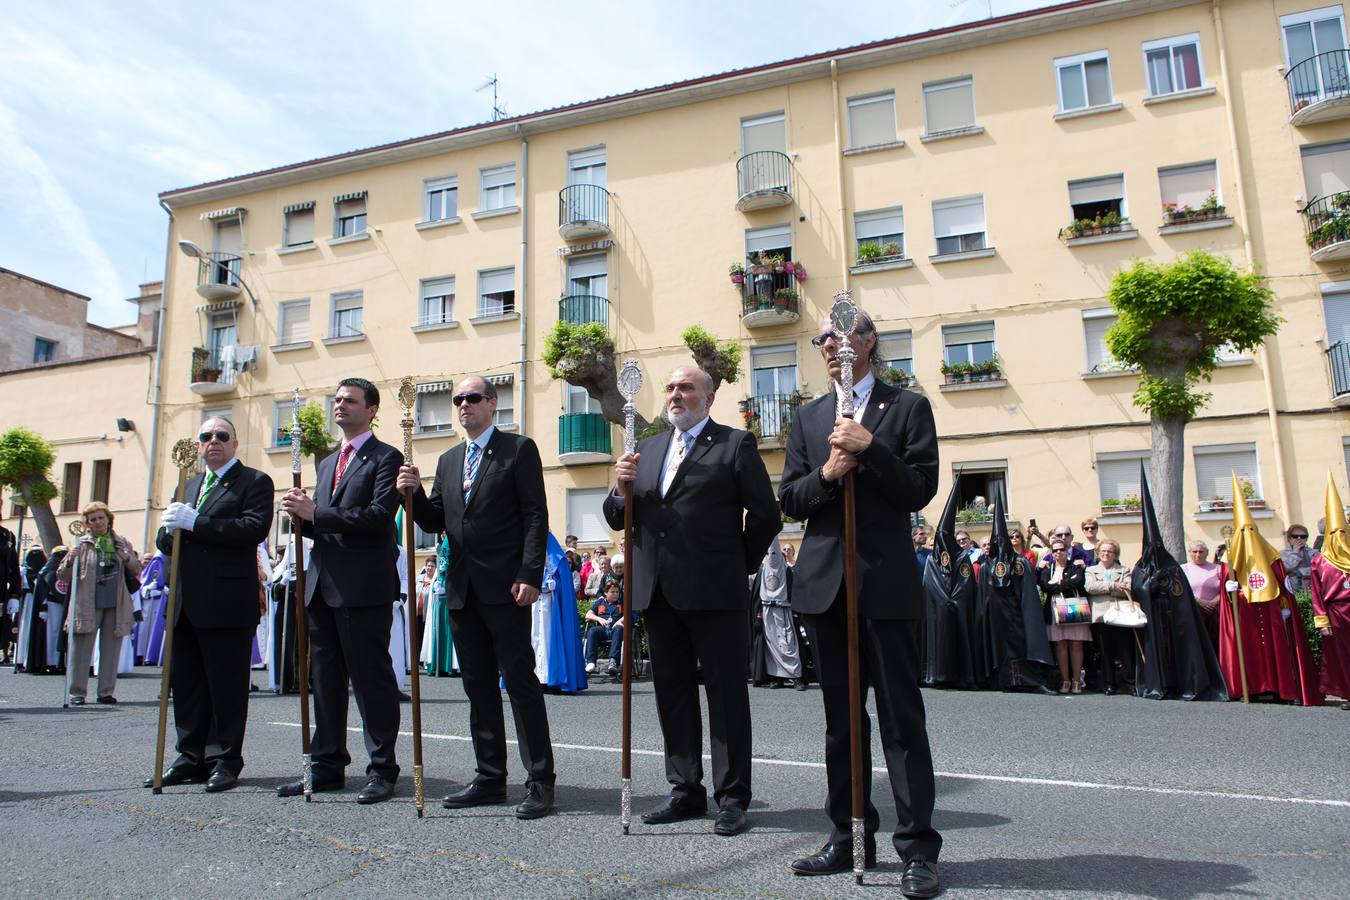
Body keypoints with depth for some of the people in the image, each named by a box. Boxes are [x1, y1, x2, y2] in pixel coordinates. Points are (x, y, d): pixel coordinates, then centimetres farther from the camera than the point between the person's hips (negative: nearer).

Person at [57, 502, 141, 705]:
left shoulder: (122, 543, 11)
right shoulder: (82, 544, 4)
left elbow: (137, 571, 14)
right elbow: (62, 576, 3)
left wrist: (128, 559, -6)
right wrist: (70, 560, -17)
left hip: (116, 606, 2)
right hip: (87, 605, -2)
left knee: (111, 650, 6)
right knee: (81, 649, 0)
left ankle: (106, 692, 14)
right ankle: (77, 693, 9)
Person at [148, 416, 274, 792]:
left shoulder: (254, 482, -1)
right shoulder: (188, 486, 22)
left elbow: (255, 527, -18)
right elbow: (164, 541, 18)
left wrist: (195, 523, -20)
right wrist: (171, 530, -7)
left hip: (228, 603, -7)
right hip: (186, 603, 7)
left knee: (227, 685, 0)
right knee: (185, 683, 12)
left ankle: (225, 760, 9)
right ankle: (192, 757, 22)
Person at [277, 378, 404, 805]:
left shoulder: (386, 458, -4)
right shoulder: (327, 463, 21)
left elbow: (379, 516, -18)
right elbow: (322, 527, 21)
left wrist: (316, 514, -17)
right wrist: (303, 516, 0)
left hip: (364, 588, -8)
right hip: (323, 586, 8)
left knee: (372, 678, -2)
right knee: (325, 680, 13)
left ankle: (382, 769, 8)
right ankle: (328, 766, 24)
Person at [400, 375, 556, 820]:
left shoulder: (518, 449, -2)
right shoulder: (448, 460, 18)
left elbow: (535, 516, -8)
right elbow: (435, 522, 16)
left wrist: (529, 576, -16)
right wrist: (414, 492, -3)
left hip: (505, 589, -7)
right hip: (462, 591, 7)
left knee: (521, 682, -4)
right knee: (478, 686, 12)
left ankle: (540, 781, 4)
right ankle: (490, 778, 22)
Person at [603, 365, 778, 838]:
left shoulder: (735, 444, -1)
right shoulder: (647, 449, 16)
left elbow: (765, 515, -3)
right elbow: (618, 519, 13)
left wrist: (738, 566, 2)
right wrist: (621, 488, -7)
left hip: (714, 591, -6)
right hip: (658, 590, 6)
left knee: (726, 693, 2)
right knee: (672, 693, 12)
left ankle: (732, 797, 11)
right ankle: (686, 791, 24)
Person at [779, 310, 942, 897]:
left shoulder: (907, 407, 4)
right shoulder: (809, 417, 14)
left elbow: (919, 490, -6)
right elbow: (790, 500, 8)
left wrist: (869, 447, -17)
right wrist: (827, 473, -11)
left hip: (886, 580, -4)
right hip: (825, 580, 4)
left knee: (902, 717, -1)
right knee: (840, 718, 12)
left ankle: (918, 848, 9)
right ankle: (849, 837, 23)